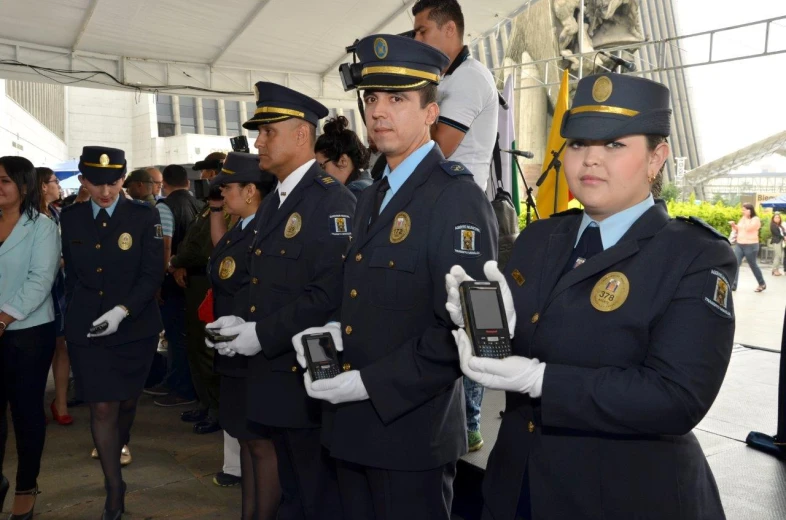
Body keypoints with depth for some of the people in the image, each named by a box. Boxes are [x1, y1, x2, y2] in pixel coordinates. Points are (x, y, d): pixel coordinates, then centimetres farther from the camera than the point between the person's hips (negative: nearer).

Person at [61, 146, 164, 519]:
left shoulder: (144, 217, -7)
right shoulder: (70, 218, 3)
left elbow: (152, 276, -10)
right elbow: (72, 274, 12)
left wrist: (122, 310, -21)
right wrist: (75, 316, 15)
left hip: (135, 327, -1)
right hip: (86, 329, 1)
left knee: (127, 400, 17)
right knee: (102, 408, -2)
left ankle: (120, 445, 49)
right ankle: (114, 489, 12)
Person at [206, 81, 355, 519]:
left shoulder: (332, 200, -16)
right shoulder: (271, 205, 15)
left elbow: (330, 294, -24)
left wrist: (262, 335, -17)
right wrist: (244, 322, 2)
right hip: (275, 375, 9)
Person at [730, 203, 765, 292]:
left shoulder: (756, 219, -7)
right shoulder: (743, 219, 13)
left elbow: (749, 228, -22)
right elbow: (738, 230, 18)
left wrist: (746, 218, -13)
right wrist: (734, 225, -1)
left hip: (751, 246, -6)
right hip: (739, 245, 6)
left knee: (753, 265, 5)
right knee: (735, 264, -7)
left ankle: (762, 284, 24)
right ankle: (733, 285, -9)